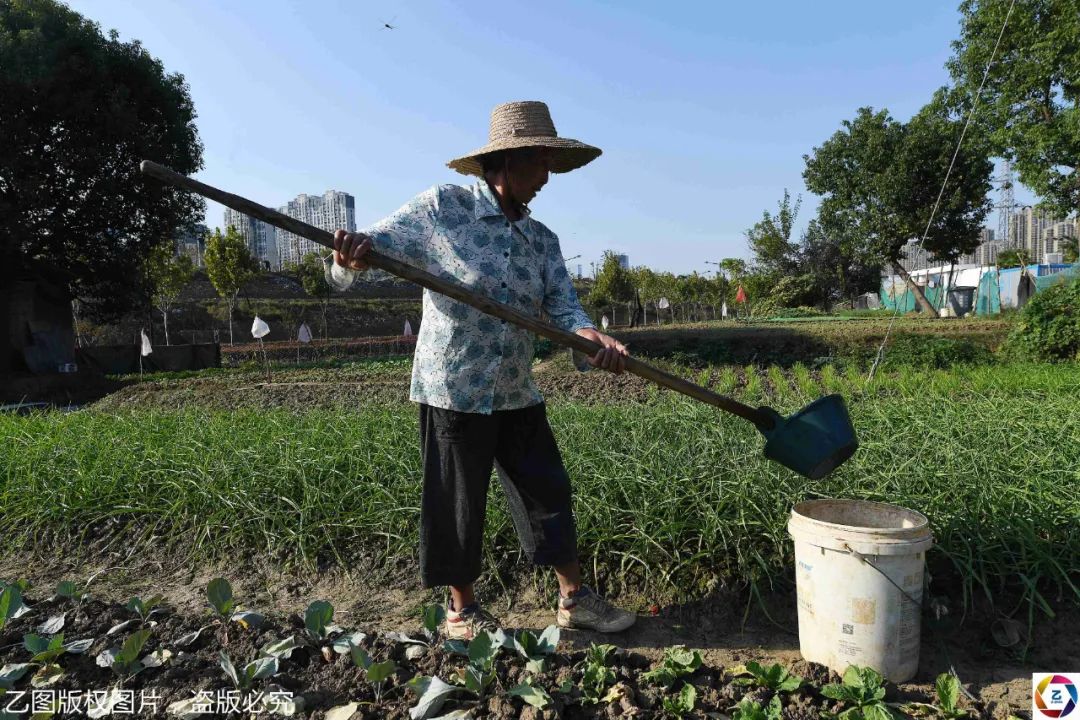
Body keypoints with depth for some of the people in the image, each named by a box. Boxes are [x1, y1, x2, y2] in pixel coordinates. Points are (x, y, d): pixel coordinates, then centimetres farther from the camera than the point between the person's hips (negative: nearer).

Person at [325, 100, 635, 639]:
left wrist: (591, 337, -25)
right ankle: (462, 610, 28)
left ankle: (575, 599, 28)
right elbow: (369, 247, -6)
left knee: (549, 492, 11)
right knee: (457, 504, 7)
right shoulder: (441, 208, -6)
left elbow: (563, 306, -2)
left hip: (517, 394, 5)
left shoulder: (542, 240, 8)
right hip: (453, 390, -5)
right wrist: (351, 257, -32)